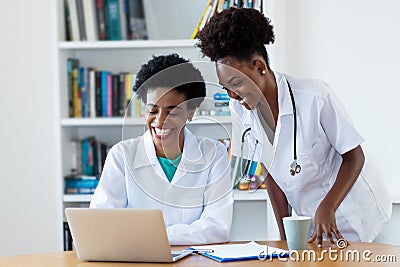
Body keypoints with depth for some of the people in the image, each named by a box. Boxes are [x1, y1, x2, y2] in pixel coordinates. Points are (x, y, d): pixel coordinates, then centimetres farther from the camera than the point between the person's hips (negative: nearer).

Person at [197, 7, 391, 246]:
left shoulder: (316, 98, -23)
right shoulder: (240, 109, -8)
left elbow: (355, 156, -13)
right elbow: (271, 174, 1)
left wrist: (328, 207, -26)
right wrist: (285, 236, -2)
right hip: (306, 218, 5)